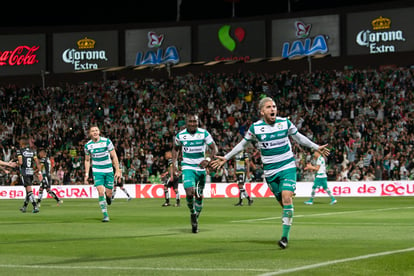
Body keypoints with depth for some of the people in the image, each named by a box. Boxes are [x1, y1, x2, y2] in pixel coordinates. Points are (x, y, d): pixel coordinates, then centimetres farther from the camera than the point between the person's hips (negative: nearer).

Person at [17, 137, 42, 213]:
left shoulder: (20, 150, -6)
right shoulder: (32, 151, 9)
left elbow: (20, 162, -16)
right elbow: (37, 162, 3)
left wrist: (17, 162, 6)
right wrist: (39, 172, 4)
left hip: (24, 172, -5)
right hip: (31, 172, 5)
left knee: (29, 190, -10)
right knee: (28, 190, 15)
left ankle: (35, 207, -20)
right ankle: (24, 207, 27)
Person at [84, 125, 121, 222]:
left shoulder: (107, 141, -8)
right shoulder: (88, 145, -2)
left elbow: (114, 156, -3)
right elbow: (87, 160, 11)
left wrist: (117, 170, -8)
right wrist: (86, 174, 3)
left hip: (109, 170, 0)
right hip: (97, 171, 0)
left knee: (108, 194, -2)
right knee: (100, 192, -16)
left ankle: (108, 196, 38)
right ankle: (105, 215, -10)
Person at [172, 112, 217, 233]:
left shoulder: (204, 133, -5)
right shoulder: (180, 135, -1)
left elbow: (214, 148, -2)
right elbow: (175, 148, 17)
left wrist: (208, 159, -20)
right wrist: (174, 164, 6)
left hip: (201, 168, 1)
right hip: (188, 168, -1)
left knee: (199, 196, 9)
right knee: (190, 193, -22)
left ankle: (195, 219, 27)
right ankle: (192, 213, 5)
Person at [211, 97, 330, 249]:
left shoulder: (285, 123, -1)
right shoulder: (255, 127, -3)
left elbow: (299, 137, 16)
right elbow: (242, 144, 12)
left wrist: (316, 147, 17)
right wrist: (225, 158, 12)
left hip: (288, 167, -1)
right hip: (270, 171, 1)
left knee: (287, 197, -18)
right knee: (283, 203, 1)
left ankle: (285, 236, -16)